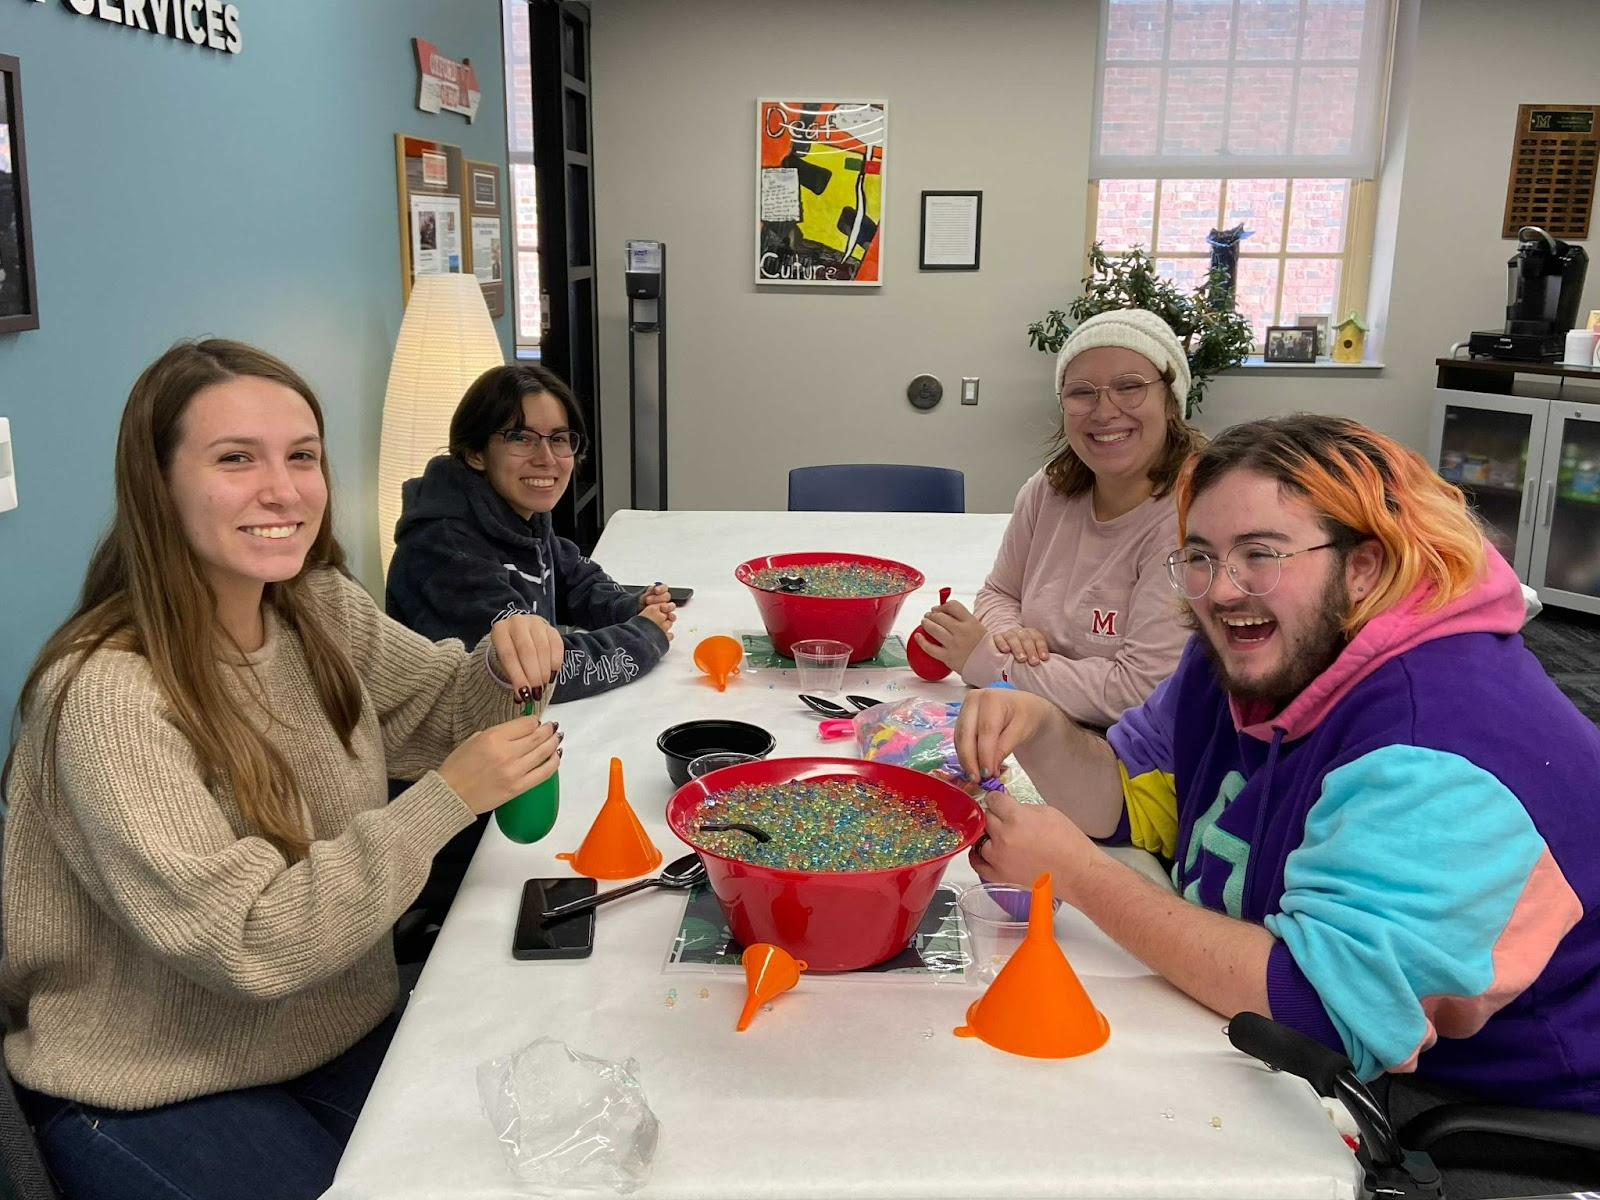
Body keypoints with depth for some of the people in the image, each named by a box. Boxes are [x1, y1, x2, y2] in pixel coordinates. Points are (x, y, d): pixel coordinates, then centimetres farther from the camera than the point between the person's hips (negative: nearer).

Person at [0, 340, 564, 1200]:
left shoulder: (325, 611, -5)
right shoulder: (107, 694, -25)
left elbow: (439, 717, 11)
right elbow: (248, 943, -27)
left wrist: (505, 664, -11)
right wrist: (446, 799, -28)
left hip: (347, 1032, 6)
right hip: (155, 1096, -5)